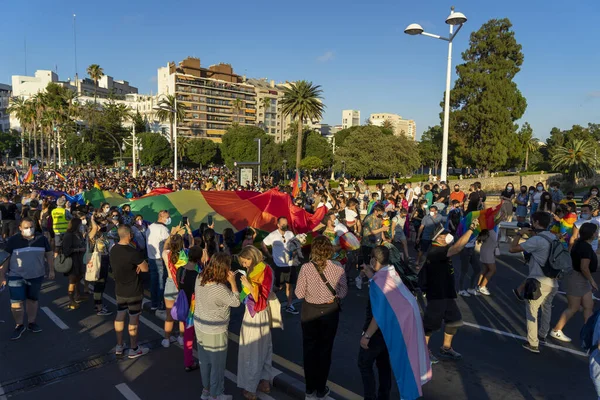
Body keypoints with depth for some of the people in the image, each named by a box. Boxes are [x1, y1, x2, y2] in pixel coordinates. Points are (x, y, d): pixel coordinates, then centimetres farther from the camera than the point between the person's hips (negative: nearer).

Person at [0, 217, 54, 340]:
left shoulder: (42, 239, -1)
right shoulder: (12, 240, -6)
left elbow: (49, 254, 7)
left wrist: (51, 270, 6)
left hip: (36, 276, 2)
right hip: (16, 276, -2)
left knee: (33, 299, 12)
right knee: (16, 301, -3)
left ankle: (31, 323, 27)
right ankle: (19, 325, 14)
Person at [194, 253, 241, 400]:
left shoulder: (199, 278, -10)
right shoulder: (220, 289, -33)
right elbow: (236, 302, -18)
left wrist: (227, 281, -3)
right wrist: (233, 282, -19)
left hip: (200, 326, 7)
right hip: (215, 332, -7)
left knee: (204, 361, 25)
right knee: (217, 365, 15)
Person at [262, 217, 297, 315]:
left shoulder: (290, 233, -2)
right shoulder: (273, 235, -13)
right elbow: (263, 245, -1)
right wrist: (270, 255, -1)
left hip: (290, 264, 4)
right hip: (279, 265, -3)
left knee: (290, 285, 9)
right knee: (279, 287, 5)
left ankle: (289, 306, 20)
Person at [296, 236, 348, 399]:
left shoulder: (306, 268, -17)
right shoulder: (338, 269, -15)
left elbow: (299, 294, -11)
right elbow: (343, 292, -3)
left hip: (310, 312, 0)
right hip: (330, 312, 0)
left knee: (309, 349, 17)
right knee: (325, 349, 17)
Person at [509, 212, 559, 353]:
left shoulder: (537, 240, -19)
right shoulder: (553, 237, 6)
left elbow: (512, 249, -18)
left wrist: (519, 234, -5)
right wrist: (531, 234, 13)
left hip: (540, 282, -8)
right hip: (553, 282, 8)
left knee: (531, 311, 1)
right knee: (546, 307, 26)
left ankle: (532, 344, 3)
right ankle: (543, 334, 45)